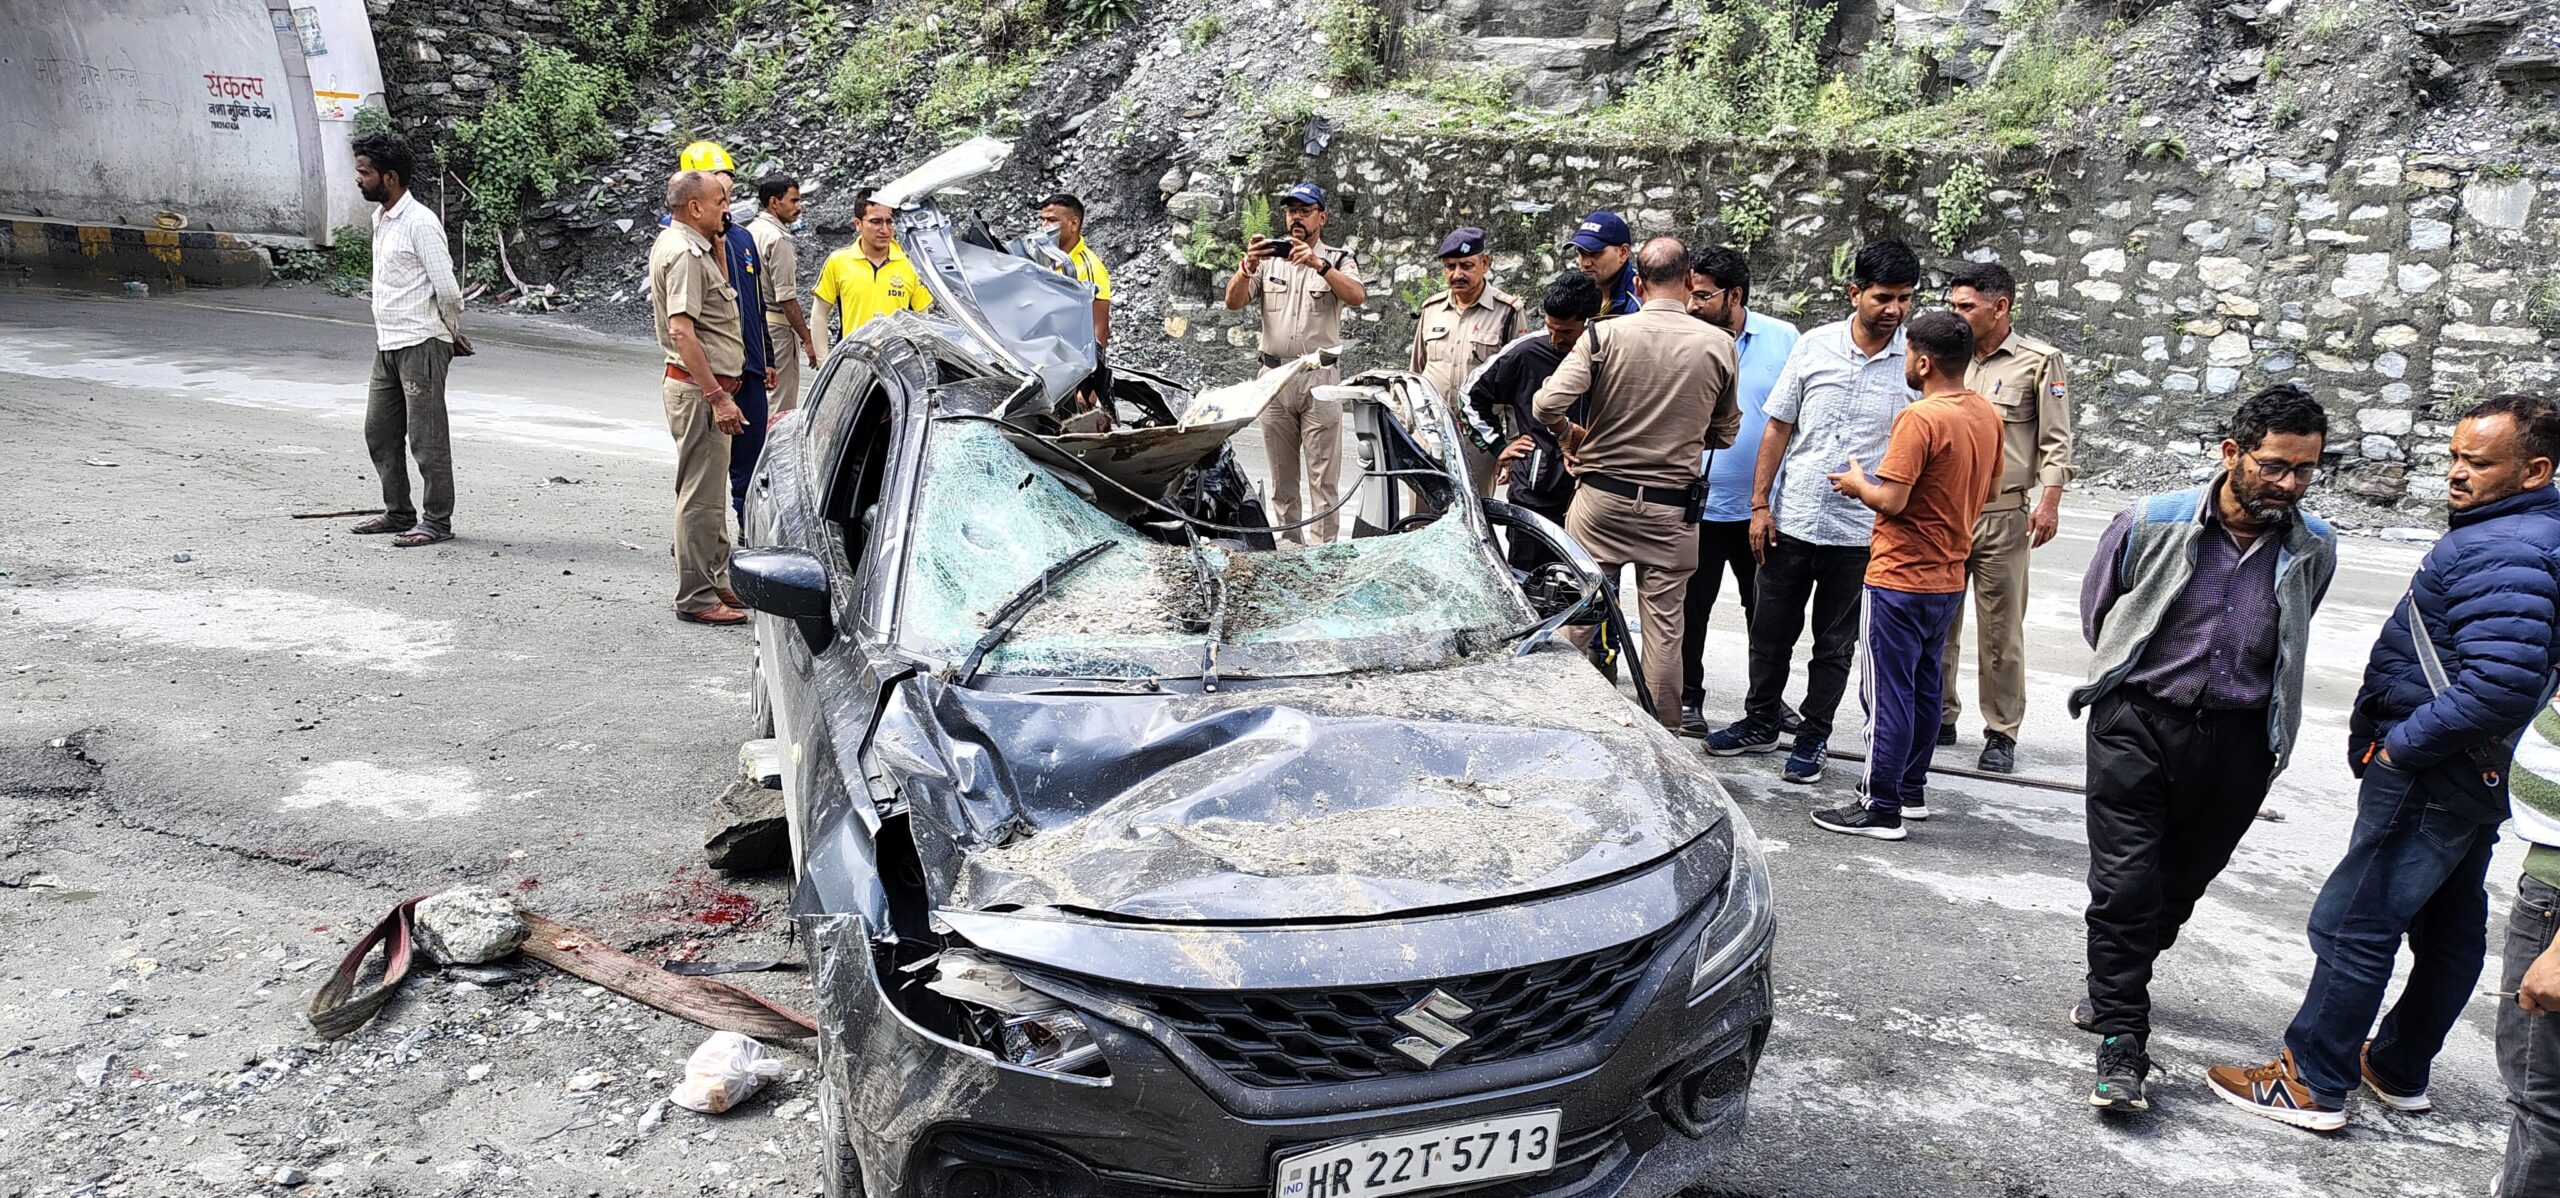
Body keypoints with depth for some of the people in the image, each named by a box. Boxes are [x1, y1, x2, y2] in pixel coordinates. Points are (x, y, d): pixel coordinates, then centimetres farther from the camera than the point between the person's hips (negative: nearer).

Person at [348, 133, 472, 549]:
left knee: (426, 437, -3)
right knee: (379, 433, 13)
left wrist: (451, 334, -2)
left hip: (420, 346, -9)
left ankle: (438, 521, 6)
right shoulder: (380, 219, 14)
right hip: (386, 345, 9)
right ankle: (399, 513, 24)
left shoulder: (420, 223, -15)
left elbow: (447, 289, -18)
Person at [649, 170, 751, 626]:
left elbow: (720, 288, 31)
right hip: (698, 388, -11)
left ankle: (714, 581, 30)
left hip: (705, 385, 11)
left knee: (709, 490, 19)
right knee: (700, 496, -6)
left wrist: (716, 240, 21)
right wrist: (717, 396, -27)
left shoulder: (681, 244, 14)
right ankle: (696, 598, 1)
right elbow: (682, 331, -26)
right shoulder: (684, 253, -18)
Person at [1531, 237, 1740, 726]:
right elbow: (1725, 433, 10)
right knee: (1664, 626, 8)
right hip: (1672, 508, 1)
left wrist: (1567, 434, 5)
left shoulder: (1605, 334, -7)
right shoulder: (1719, 344, -1)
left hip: (1601, 500, -1)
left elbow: (1547, 404, -15)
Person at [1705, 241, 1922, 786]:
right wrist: (1760, 504, 2)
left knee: (1836, 644, 10)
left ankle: (1813, 737, 25)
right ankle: (1761, 722, 31)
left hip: (1859, 530, -2)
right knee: (1772, 629, 13)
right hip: (1792, 517, 2)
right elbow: (1779, 428, 5)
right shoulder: (1814, 346, -1)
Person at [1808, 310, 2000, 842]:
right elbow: (1990, 490, 17)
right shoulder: (1987, 413, 6)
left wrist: (1856, 483, -4)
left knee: (1888, 692, -3)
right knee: (1923, 687, 18)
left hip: (1901, 578, -9)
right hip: (1948, 576, 9)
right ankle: (1910, 785, 29)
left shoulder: (1920, 417, -20)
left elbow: (1890, 500, -23)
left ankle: (1880, 808, 2)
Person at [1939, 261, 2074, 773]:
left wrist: (2049, 501, -11)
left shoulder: (2040, 361, -1)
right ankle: (1939, 718, 21)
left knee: (2001, 630, 1)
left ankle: (2002, 733, 10)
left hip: (2002, 515, -4)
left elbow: (2056, 441, -2)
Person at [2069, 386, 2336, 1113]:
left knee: (2179, 886, 16)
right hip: (2138, 725, -3)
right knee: (2124, 883, -9)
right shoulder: (2151, 525, -12)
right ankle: (2121, 1042, 0)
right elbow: (2096, 610, 7)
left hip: (2237, 744, 3)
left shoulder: (2314, 550, -3)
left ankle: (2116, 987, 41)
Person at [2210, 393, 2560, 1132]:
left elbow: (2499, 688, -33)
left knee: (2355, 924, -2)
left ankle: (2312, 1084, 7)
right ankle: (2399, 1071, 34)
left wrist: (2400, 744, -20)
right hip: (2483, 775, 11)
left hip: (2431, 775, -11)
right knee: (2450, 927, 19)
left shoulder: (2500, 552, -24)